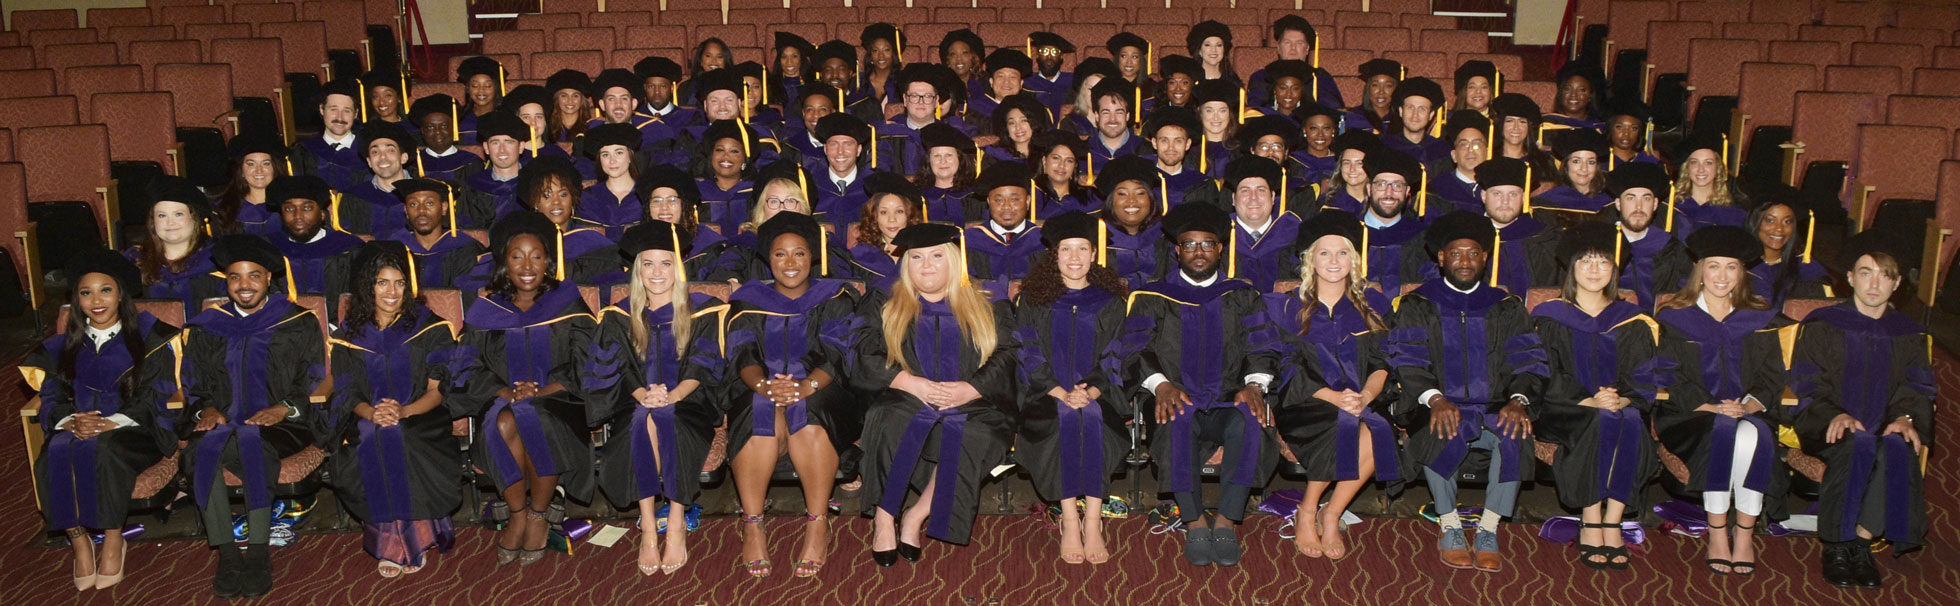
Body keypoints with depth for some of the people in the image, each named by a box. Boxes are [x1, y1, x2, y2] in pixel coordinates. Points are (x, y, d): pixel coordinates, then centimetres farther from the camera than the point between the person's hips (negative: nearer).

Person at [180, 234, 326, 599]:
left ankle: (258, 553, -31)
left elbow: (312, 380, 5)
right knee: (200, 450, -32)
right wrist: (205, 408, -5)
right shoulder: (208, 327, 18)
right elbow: (193, 383, 18)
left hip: (279, 424, -3)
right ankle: (227, 554, -27)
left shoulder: (298, 323, 9)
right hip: (223, 420, 3)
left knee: (253, 442, -37)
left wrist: (285, 408, -14)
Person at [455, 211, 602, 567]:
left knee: (535, 422, -35)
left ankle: (538, 516, -16)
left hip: (557, 403, -1)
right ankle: (518, 515, -17)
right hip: (502, 401, 2)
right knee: (504, 425, -34)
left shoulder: (568, 305, 5)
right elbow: (470, 371, 5)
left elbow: (586, 367, -1)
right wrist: (506, 393, -14)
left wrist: (541, 392, -16)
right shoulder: (485, 312, 9)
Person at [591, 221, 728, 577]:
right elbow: (621, 371, 3)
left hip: (687, 403, -1)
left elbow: (700, 370, -4)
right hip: (637, 402, 2)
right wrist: (643, 395, -19)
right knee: (642, 421, -33)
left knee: (666, 419, -34)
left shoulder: (701, 312, 4)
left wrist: (671, 395, -24)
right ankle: (648, 527, -33)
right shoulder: (621, 317, 11)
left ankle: (677, 523, -29)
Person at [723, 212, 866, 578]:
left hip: (821, 393, -1)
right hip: (759, 392, 1)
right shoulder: (748, 301, 14)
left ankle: (818, 525, -28)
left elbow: (836, 355, -5)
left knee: (808, 418, -36)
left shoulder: (834, 299, 10)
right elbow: (743, 357, -1)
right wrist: (764, 385, -25)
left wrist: (806, 386, -26)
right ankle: (752, 527, -29)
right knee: (760, 414, -34)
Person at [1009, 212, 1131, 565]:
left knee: (1091, 419, -32)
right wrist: (1061, 393, -14)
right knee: (1064, 420, -33)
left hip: (1098, 394, 0)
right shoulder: (1033, 299, 10)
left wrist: (1092, 392, -13)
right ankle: (1069, 521, -29)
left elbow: (1114, 356, 6)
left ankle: (1092, 522, -30)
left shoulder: (1110, 302, 13)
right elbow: (1029, 354, 2)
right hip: (1047, 394, 0)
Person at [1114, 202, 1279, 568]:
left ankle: (1226, 520, -27)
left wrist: (1254, 385, -13)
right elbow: (1134, 351, 2)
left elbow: (1262, 349, 9)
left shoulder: (1241, 297, 18)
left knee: (1249, 421, -34)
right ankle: (1194, 521, -26)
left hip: (1228, 402, 1)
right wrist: (1160, 385, -18)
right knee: (1177, 421, -37)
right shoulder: (1153, 298, 13)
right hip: (1178, 400, -1)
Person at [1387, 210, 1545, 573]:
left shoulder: (1506, 307, 17)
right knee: (1442, 433, -36)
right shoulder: (1418, 305, 11)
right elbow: (1408, 362, -3)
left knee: (1514, 435, -32)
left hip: (1492, 408, 2)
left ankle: (1488, 531, -19)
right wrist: (1434, 398, -22)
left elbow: (1527, 362, 7)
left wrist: (1518, 399, -15)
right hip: (1438, 406, -2)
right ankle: (1450, 528, -17)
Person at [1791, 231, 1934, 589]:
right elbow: (1808, 384, 0)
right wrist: (1835, 415, -20)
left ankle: (1859, 542, -27)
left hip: (1886, 427, 2)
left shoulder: (1909, 335, 19)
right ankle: (1837, 547, -27)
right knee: (1858, 445, -37)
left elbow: (1918, 391, 9)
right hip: (1830, 426, -2)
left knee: (1898, 449, -34)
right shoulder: (1822, 326, 10)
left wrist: (1905, 417, -15)